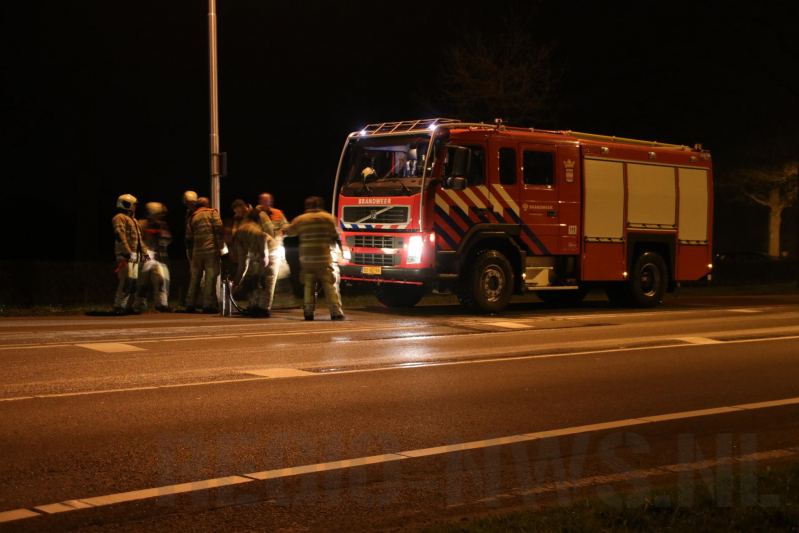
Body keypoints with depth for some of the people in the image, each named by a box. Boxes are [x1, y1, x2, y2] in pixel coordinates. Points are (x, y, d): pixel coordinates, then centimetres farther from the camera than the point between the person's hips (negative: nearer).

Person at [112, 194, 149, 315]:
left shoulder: (132, 219, 25)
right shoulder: (119, 218, -5)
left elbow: (139, 238, 25)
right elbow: (120, 236, -17)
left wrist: (144, 252, 18)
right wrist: (127, 252, -24)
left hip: (134, 255, 9)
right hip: (125, 255, -9)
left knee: (134, 282, 7)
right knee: (126, 280, -15)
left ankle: (128, 306, 12)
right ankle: (119, 307, -13)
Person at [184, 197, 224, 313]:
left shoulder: (192, 218, 15)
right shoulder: (212, 213, 4)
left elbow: (188, 238, 13)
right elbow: (219, 229, -9)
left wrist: (190, 254, 19)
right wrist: (219, 247, -9)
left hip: (196, 251, 4)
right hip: (211, 250, -4)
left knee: (195, 278, 13)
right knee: (210, 277, -3)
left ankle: (190, 305, 16)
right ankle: (208, 305, -7)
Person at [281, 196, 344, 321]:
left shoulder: (301, 219, 7)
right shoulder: (328, 217, 0)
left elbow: (289, 231, 21)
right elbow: (336, 236, -1)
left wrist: (284, 227, 43)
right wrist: (339, 243, 19)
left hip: (306, 258, 2)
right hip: (324, 258, -2)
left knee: (309, 285, 10)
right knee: (330, 285, -1)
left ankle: (308, 312, 6)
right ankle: (336, 313, -7)